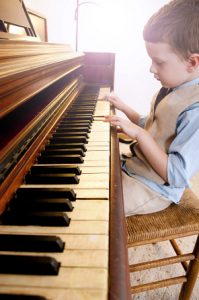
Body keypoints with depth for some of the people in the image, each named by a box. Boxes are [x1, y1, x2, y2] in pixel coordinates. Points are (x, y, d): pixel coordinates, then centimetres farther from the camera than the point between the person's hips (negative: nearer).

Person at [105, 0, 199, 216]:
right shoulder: (172, 88, 1)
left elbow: (177, 176, -27)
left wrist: (139, 134, -27)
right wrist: (123, 108, 10)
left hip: (152, 188, -8)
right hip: (134, 164, 9)